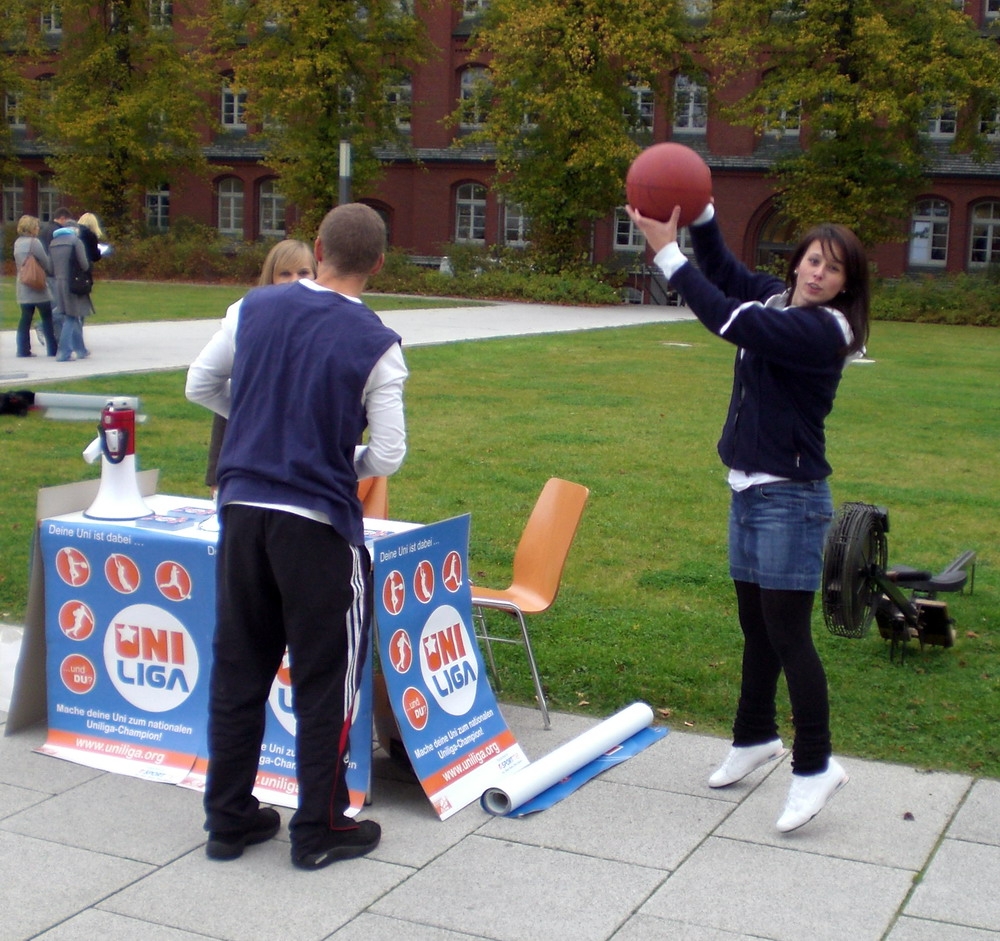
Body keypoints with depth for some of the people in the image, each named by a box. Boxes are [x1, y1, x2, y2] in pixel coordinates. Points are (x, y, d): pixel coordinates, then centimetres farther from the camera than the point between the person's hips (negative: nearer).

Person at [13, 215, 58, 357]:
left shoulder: (17, 243, 10)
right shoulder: (34, 242, -12)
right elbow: (46, 263, -8)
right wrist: (51, 272, 9)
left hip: (22, 286, 7)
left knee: (25, 318, 7)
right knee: (47, 318, 2)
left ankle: (23, 349, 5)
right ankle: (52, 349, 5)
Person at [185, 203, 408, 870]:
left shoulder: (254, 308, 1)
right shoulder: (376, 345, -11)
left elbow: (200, 386, 12)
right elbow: (387, 457, -11)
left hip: (242, 508, 5)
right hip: (320, 523, -4)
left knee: (238, 667, 15)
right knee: (325, 679, 8)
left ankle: (230, 818, 25)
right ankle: (321, 829, 17)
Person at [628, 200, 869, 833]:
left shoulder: (822, 329, -19)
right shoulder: (777, 298, 6)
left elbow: (728, 320, -27)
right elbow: (725, 271, 21)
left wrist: (668, 252, -24)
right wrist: (700, 212, 5)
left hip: (790, 500, -9)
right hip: (749, 492, 9)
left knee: (787, 632, -6)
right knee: (756, 626, 18)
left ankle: (816, 765, 4)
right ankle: (756, 738, 34)